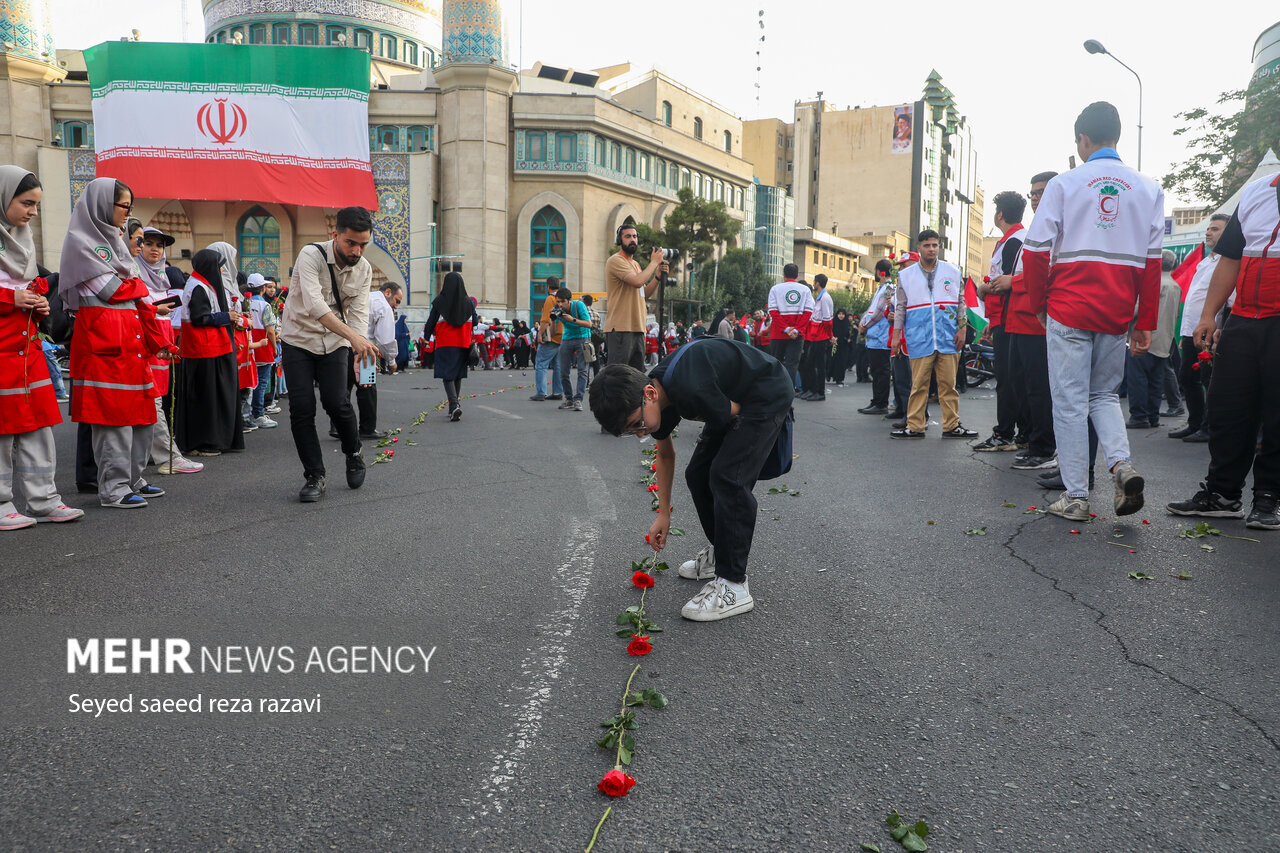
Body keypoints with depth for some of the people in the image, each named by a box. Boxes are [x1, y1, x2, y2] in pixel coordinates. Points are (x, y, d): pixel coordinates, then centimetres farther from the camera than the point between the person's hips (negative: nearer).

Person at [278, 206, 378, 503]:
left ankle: (354, 454, 14)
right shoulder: (311, 255, -21)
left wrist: (360, 347, -30)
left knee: (336, 401, -14)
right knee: (302, 406, -9)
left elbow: (359, 312, -10)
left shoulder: (364, 269, -5)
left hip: (335, 343, 2)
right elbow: (313, 304, -36)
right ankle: (315, 476, 3)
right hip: (299, 340, -2)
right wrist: (353, 336, -47)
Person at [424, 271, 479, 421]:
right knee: (458, 375, 14)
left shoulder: (439, 301, -5)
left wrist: (427, 336, 16)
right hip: (463, 344, 3)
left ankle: (454, 405, -24)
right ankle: (454, 406, 22)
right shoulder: (469, 302, 1)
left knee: (447, 375, -4)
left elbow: (431, 322, -1)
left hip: (444, 343, -3)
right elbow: (475, 322, 8)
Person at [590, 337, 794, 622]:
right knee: (697, 475, 7)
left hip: (768, 394, -9)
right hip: (738, 395, 9)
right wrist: (664, 514, 13)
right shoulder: (655, 398, -9)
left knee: (728, 476, -20)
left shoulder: (692, 391, -38)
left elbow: (735, 412, -17)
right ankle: (721, 553, 27)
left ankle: (733, 586, -16)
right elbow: (665, 455, 9)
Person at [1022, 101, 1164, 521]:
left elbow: (1035, 250, -5)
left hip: (1069, 309, -3)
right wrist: (1145, 324, 8)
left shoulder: (1065, 183, -1)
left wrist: (1039, 304, 8)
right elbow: (1153, 259, 5)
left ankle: (1075, 498, 3)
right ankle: (1122, 465, -6)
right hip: (1117, 313, 4)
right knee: (1104, 395, 18)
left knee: (1070, 402, 1)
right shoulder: (1148, 188, 8)